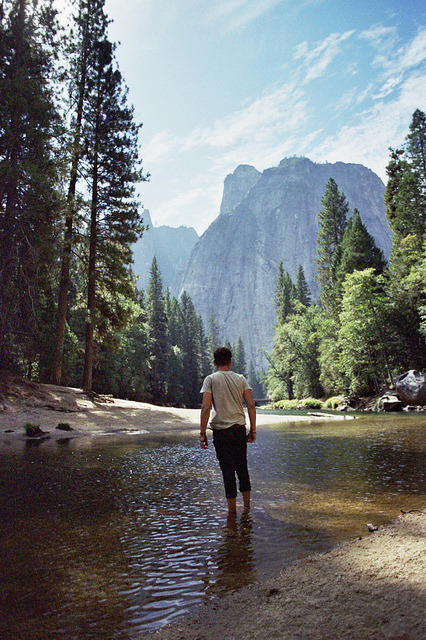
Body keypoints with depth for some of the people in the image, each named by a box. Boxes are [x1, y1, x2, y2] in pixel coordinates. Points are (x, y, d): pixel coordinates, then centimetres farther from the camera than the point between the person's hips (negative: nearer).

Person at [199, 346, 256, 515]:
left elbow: (206, 407, -13)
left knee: (227, 469, 6)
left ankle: (232, 507, 13)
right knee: (242, 466, 17)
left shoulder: (211, 379, -4)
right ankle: (247, 504, 26)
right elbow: (251, 404, 0)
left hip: (221, 431, -3)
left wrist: (203, 433, -9)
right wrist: (253, 430, 6)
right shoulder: (240, 378, 5)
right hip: (240, 429, 3)